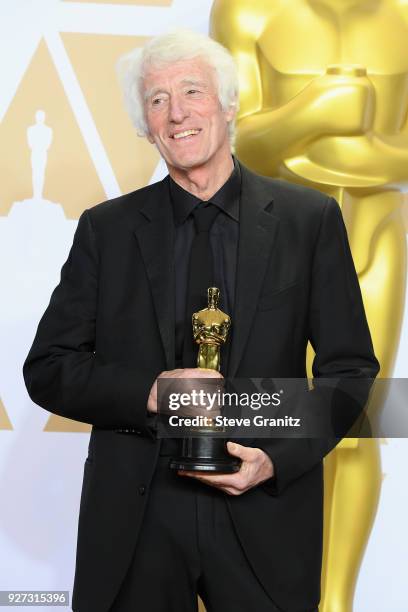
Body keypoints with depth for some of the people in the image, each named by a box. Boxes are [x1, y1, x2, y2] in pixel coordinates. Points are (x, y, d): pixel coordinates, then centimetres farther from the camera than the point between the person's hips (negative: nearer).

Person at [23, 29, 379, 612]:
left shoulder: (311, 218, 0)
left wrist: (277, 460, -12)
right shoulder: (106, 229, 3)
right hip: (133, 519, 1)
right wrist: (150, 393, -14)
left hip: (265, 518, 0)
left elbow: (351, 371, 2)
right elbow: (47, 370, 2)